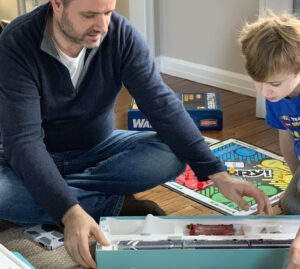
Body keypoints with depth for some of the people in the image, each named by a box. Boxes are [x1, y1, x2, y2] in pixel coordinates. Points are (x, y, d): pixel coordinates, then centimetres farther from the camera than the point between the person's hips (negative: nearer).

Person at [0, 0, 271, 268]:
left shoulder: (122, 34, -17)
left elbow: (162, 104, -20)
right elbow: (24, 140, -33)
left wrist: (218, 175, -30)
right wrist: (69, 211, -47)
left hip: (99, 147, 3)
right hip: (40, 158, -2)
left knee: (174, 155, -24)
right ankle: (116, 206, -17)